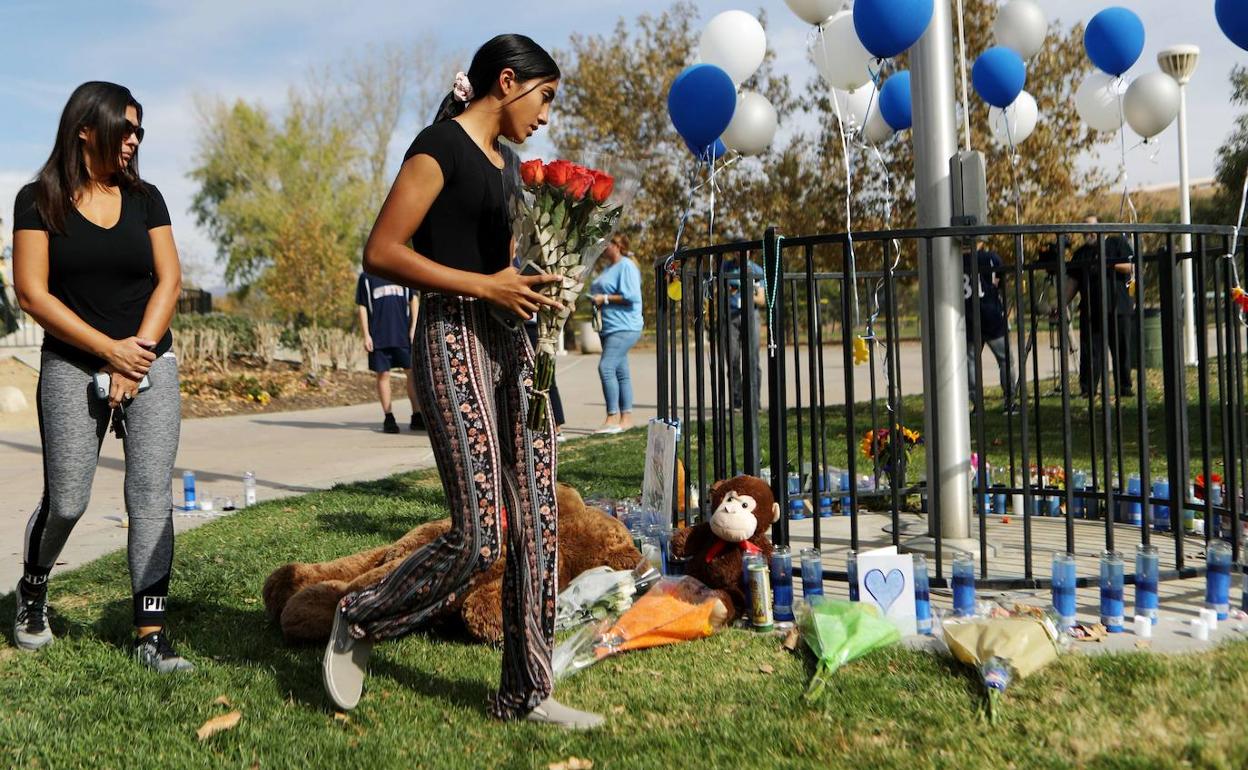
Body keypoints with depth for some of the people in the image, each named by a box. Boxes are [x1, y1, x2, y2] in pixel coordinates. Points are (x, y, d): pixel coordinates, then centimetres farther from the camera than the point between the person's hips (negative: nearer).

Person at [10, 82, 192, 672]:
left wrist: (137, 361, -7)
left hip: (150, 364, 3)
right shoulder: (40, 201, -1)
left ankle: (151, 633, -4)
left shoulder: (145, 198, 9)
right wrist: (110, 351, -12)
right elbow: (32, 293, -7)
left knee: (151, 494, -6)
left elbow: (169, 280, 4)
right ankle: (32, 590, 31)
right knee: (66, 500, -1)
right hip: (72, 367, -2)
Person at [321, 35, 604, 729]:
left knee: (538, 523, 4)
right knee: (481, 536, -11)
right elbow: (382, 252, -13)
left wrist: (534, 287, 9)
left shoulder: (504, 163, 20)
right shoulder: (440, 146, -6)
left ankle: (527, 693, 13)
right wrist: (485, 286, -16)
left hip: (511, 342, 9)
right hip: (455, 339, -9)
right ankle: (359, 624, 13)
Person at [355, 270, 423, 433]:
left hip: (404, 334, 1)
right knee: (383, 374, 1)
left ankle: (417, 416, 6)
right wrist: (366, 335, -3)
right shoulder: (366, 277, 6)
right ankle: (388, 417, 8)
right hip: (379, 336, -1)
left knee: (413, 372, -1)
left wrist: (414, 327, 1)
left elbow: (414, 299, 11)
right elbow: (362, 307, 5)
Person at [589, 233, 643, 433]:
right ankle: (626, 417, 14)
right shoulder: (608, 268, 19)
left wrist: (605, 299, -16)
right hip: (610, 327, 10)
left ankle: (613, 417, -15)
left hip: (623, 327, -10)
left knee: (606, 367, -17)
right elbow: (599, 292, 29)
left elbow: (632, 296, -20)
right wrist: (594, 299, 8)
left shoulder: (626, 266, -10)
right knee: (620, 371, 10)